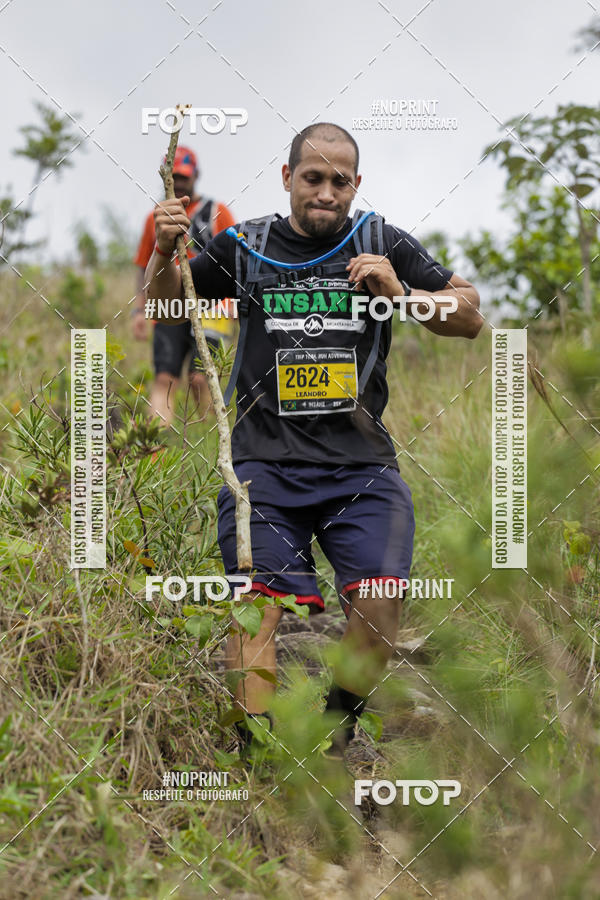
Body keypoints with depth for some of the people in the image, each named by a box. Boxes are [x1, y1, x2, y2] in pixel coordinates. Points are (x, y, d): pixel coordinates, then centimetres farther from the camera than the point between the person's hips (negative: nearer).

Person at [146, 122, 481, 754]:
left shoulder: (384, 244, 8)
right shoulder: (246, 246, 9)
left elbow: (470, 317, 9)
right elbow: (166, 310, 18)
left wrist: (401, 294, -8)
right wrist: (164, 253, -3)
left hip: (362, 464, 0)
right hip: (266, 459, 0)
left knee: (379, 608, -14)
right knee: (257, 606, -14)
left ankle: (338, 731, 11)